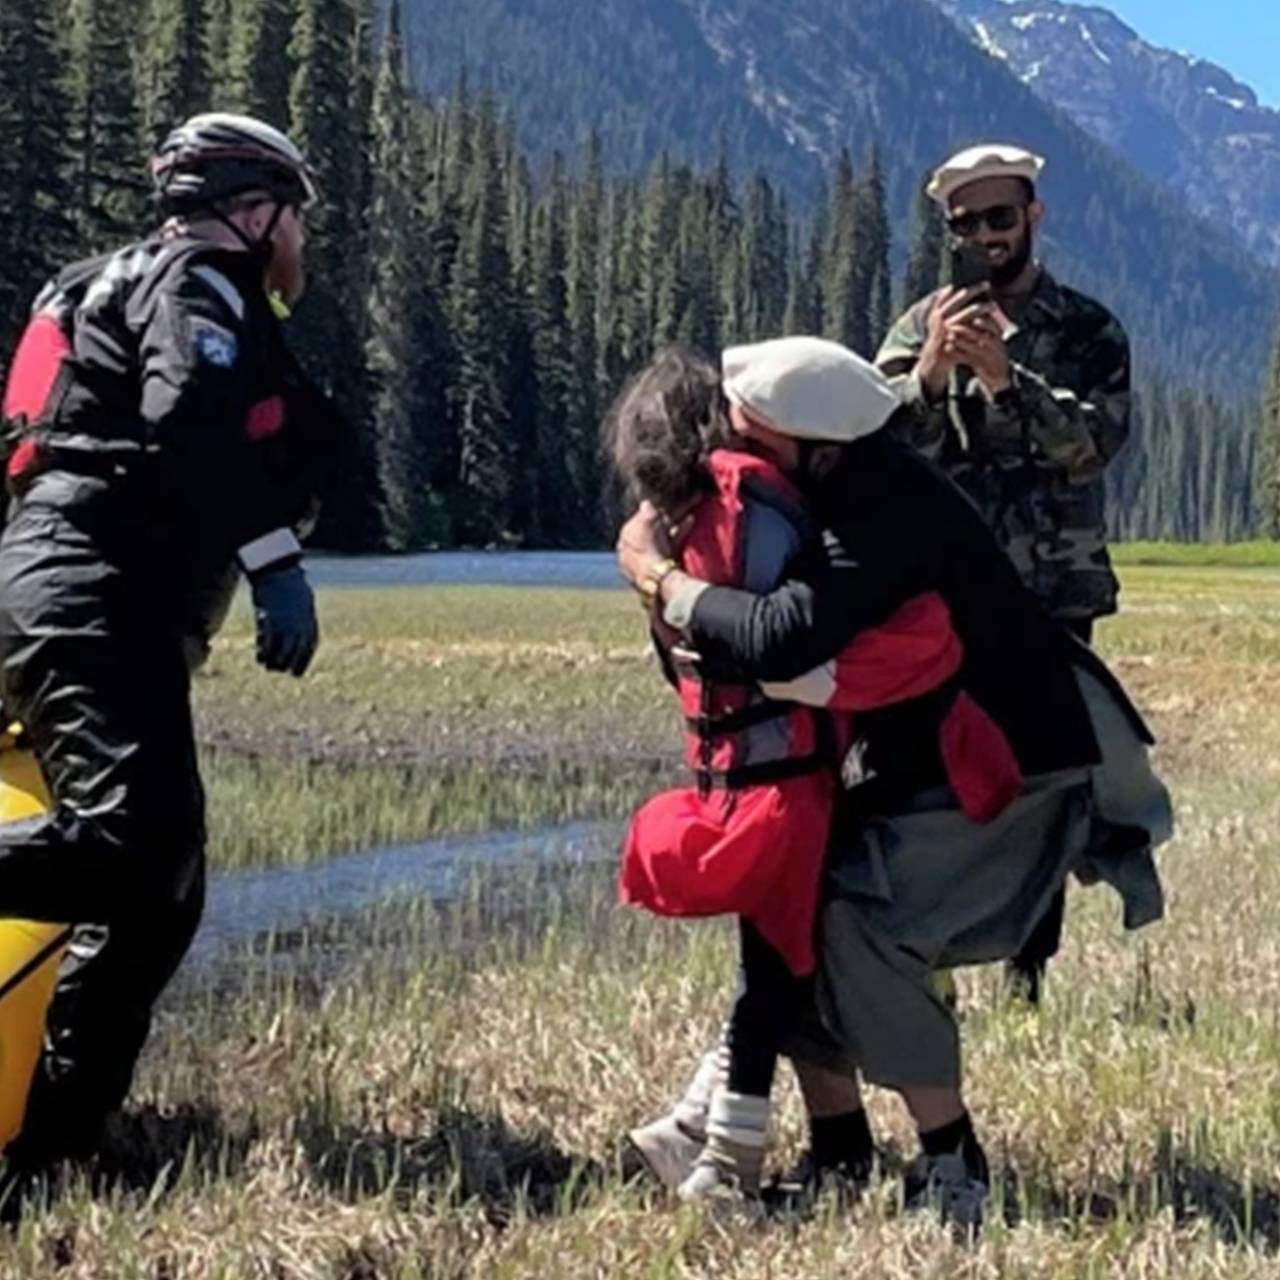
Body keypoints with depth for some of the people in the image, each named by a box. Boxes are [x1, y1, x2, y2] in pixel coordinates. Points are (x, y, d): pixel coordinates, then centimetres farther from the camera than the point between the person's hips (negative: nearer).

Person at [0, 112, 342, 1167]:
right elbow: (189, 423, -19)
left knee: (160, 890, 7)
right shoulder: (200, 280, 0)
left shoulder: (140, 282, 31)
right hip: (96, 594, -11)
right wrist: (276, 561, -23)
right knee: (134, 836, -28)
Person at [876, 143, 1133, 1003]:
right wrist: (930, 372, -22)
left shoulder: (1090, 331, 5)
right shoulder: (921, 328, 7)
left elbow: (1094, 443, -10)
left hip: (1054, 596, 0)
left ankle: (1029, 972, 8)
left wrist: (1004, 375, -23)